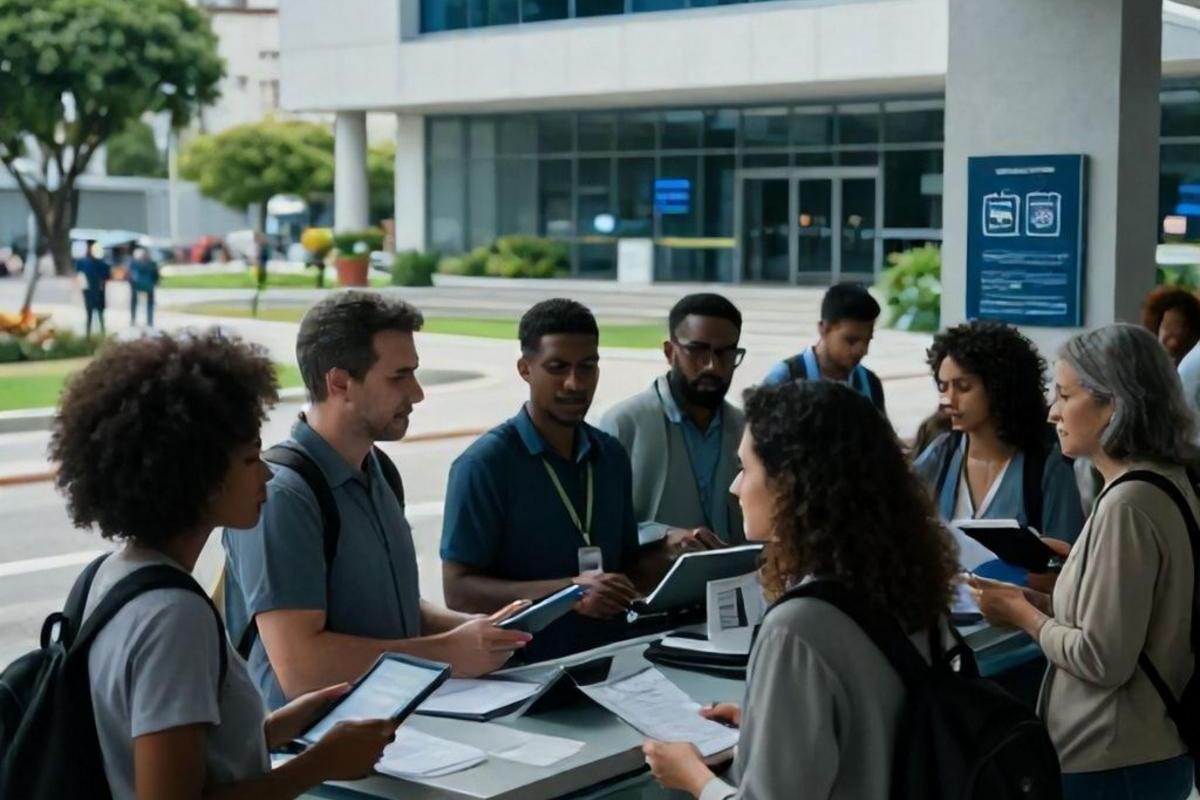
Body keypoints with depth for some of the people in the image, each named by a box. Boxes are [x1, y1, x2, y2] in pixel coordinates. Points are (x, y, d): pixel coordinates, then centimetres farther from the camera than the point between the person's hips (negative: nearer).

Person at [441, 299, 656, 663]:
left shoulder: (612, 456, 11)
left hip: (611, 659, 5)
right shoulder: (484, 463, -6)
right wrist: (567, 591, -19)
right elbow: (459, 589, -9)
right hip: (525, 669, -4)